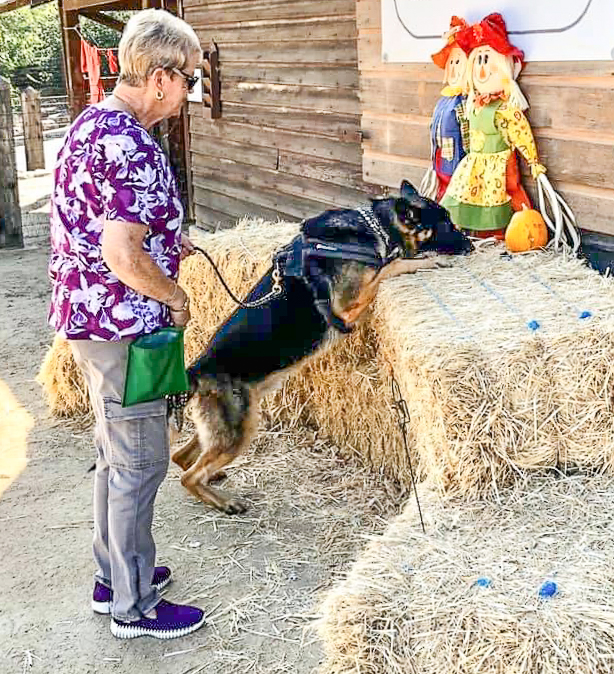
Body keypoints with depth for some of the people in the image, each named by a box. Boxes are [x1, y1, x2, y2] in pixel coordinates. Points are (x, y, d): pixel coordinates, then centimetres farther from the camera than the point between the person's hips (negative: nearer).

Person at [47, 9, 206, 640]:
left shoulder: (89, 124, 9)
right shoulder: (132, 149, -23)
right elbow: (124, 259, -29)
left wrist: (165, 242, 15)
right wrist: (176, 295, -12)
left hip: (88, 319, 10)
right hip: (123, 327, -10)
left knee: (115, 453, 21)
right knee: (139, 464, 2)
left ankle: (113, 576, 36)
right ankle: (135, 607, 17)